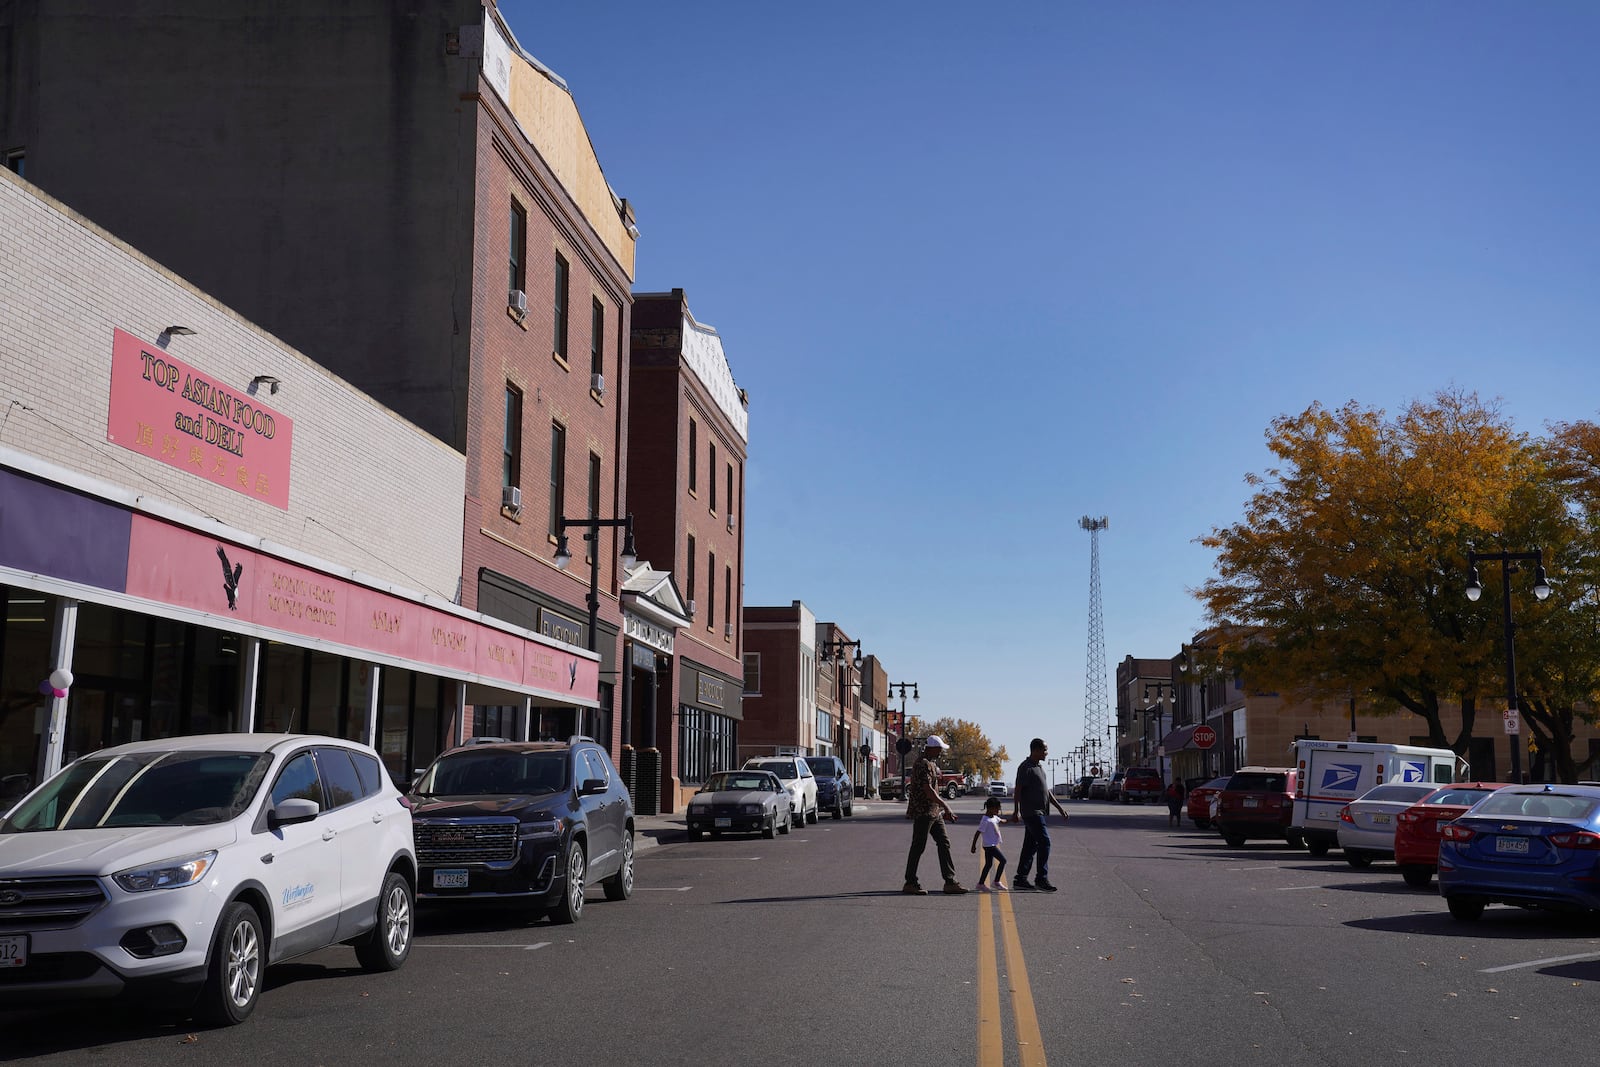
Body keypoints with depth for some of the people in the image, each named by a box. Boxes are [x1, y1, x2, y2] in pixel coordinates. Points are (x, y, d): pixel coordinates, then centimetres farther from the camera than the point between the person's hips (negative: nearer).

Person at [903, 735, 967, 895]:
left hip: (934, 812, 10)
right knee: (918, 846, -3)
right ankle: (910, 883, 4)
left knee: (944, 843, 7)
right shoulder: (923, 764, -15)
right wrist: (945, 806, -21)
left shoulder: (932, 764, 18)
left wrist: (944, 810, 20)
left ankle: (950, 882, 8)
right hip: (923, 812, -10)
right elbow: (928, 790, -23)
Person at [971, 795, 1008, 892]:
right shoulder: (986, 821, -20)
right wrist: (974, 845, -17)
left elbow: (1000, 820, 31)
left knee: (988, 864, 14)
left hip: (992, 845, 10)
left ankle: (981, 884, 19)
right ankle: (997, 882, -2)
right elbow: (977, 832, -19)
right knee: (1002, 860, -9)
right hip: (989, 845, -10)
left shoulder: (994, 817, 9)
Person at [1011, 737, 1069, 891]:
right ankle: (1042, 879, -9)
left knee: (1030, 846, 9)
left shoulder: (1039, 767, 18)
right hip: (1031, 812, -10)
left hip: (1038, 812, 10)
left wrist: (1059, 807, 22)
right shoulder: (1026, 768, -12)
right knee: (1044, 842, -12)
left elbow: (1046, 790, 24)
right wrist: (1016, 812, -18)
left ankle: (1020, 879, 12)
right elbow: (1017, 791, -15)